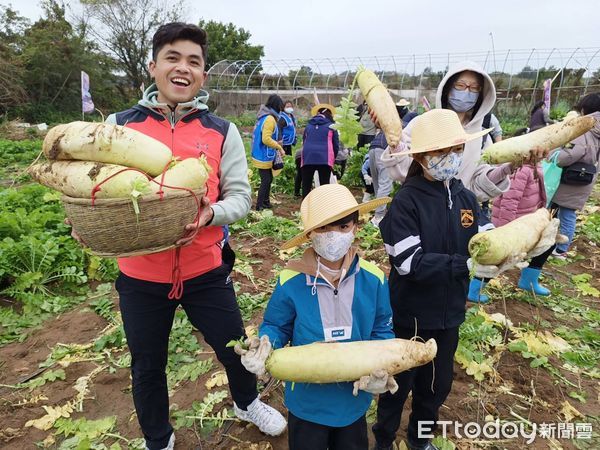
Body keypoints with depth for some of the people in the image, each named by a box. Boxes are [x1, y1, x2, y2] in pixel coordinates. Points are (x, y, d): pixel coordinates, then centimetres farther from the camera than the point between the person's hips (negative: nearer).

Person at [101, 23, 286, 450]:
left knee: (235, 347, 17)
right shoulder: (119, 124, -1)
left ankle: (247, 402, 53)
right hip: (140, 275, 1)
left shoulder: (223, 131, -1)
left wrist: (211, 214, -23)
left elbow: (240, 196, -3)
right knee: (147, 366, 19)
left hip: (205, 270, 0)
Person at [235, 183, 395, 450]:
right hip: (307, 398, -1)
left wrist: (380, 366, -20)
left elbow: (381, 331, -3)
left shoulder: (374, 279, -15)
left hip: (354, 397, 2)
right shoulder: (291, 281, -20)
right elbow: (276, 327, -7)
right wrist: (264, 345, -28)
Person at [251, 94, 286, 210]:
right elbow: (266, 139, -25)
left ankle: (266, 202, 29)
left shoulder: (264, 116, 11)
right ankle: (259, 206, 5)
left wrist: (276, 142, 11)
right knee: (266, 180, -2)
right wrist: (279, 147, -18)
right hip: (264, 157, -10)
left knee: (268, 179, 18)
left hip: (263, 155, 10)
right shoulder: (270, 119, -19)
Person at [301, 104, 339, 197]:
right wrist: (332, 159, 22)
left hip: (308, 158, 2)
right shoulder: (331, 126, 12)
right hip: (325, 159, -2)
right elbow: (336, 145, 10)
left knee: (306, 186, 6)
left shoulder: (309, 125, 21)